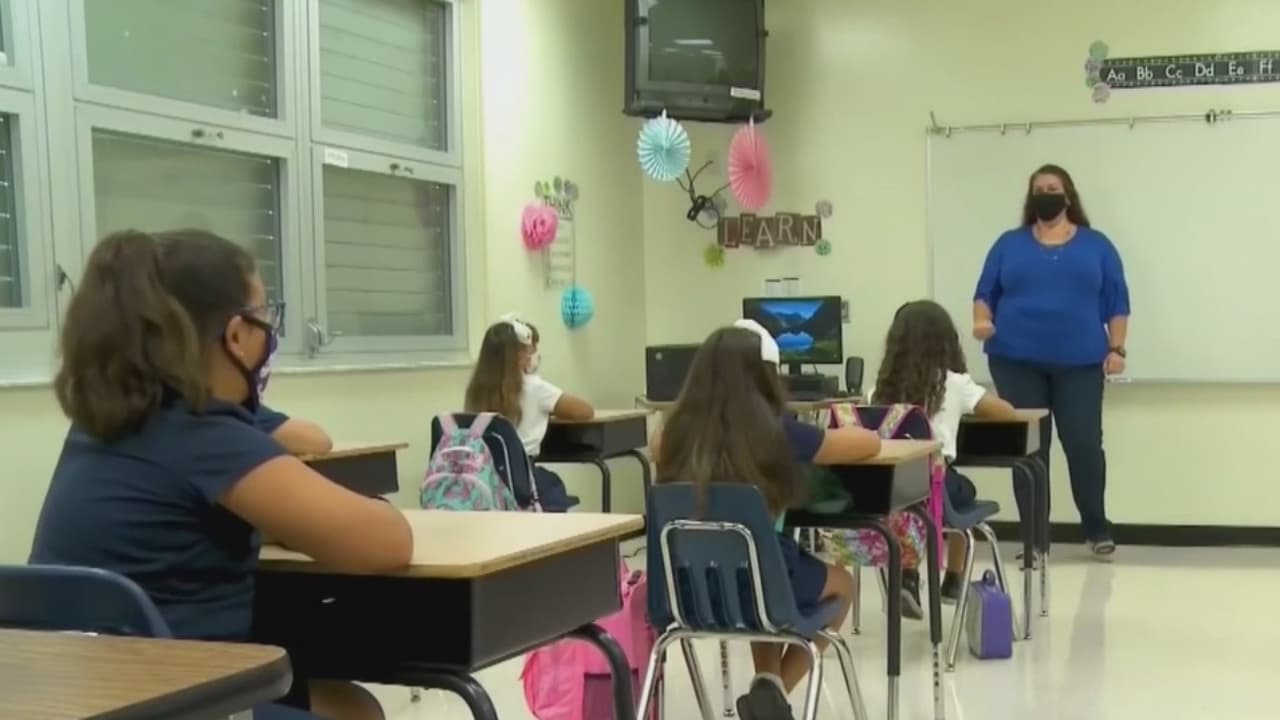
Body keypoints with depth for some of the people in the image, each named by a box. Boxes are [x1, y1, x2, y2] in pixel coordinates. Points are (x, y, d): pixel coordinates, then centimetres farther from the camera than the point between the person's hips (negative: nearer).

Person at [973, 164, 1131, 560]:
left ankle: (1097, 529, 14)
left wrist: (1117, 349, -2)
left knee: (1084, 444, -4)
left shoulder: (1096, 245, 10)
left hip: (1079, 362, 0)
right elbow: (985, 294, 9)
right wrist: (982, 321, -12)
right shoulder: (1009, 244, 11)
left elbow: (1116, 302, 8)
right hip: (1017, 361, 1)